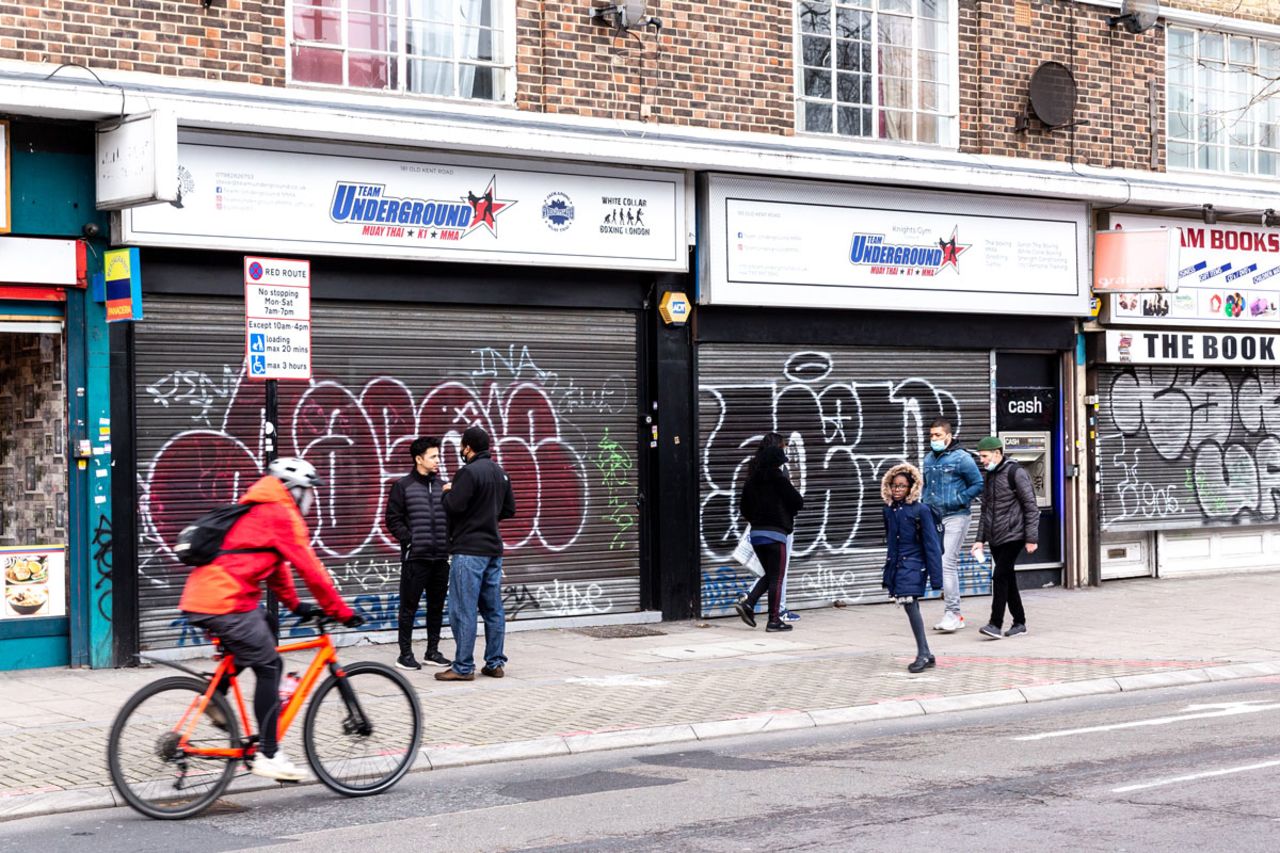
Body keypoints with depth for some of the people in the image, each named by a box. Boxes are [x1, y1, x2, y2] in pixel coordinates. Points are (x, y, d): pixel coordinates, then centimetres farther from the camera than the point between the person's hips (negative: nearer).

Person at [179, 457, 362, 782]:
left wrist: (295, 604, 32)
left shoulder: (256, 510, 24)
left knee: (264, 631, 28)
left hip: (199, 598, 10)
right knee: (269, 667, -1)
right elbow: (311, 570, -8)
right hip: (226, 604, -10)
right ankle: (268, 756, 1)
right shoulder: (282, 516, -6)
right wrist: (342, 612, -2)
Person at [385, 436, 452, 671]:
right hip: (415, 557, -5)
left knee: (437, 606, 10)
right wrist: (410, 540, -12)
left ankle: (433, 651, 19)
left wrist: (449, 542, 3)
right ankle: (405, 654, 6)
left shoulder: (441, 486, 11)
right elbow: (393, 519, -4)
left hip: (440, 557, 5)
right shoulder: (403, 486, -2)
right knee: (409, 607, 0)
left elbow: (451, 516, 16)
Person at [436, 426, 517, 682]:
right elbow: (509, 509, 20)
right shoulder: (500, 473, 13)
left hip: (469, 550, -8)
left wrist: (449, 491, 0)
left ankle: (463, 667, -4)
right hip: (493, 549, 8)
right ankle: (495, 663, 14)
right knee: (493, 609, 11)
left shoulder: (469, 472, -14)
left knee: (463, 610, -5)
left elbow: (453, 506, -19)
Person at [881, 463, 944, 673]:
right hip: (896, 565, 6)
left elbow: (931, 545, -9)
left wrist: (936, 577, -12)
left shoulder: (921, 510, -9)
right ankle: (926, 655, 15)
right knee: (911, 608, 8)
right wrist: (888, 572, 20)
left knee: (910, 603, -20)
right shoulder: (889, 510, 7)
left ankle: (923, 654, -16)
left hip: (913, 565, -6)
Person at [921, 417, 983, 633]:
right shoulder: (929, 459, 13)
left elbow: (978, 484, -6)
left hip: (956, 517, -7)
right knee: (940, 564, 9)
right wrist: (927, 504, 10)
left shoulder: (961, 458, -8)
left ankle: (952, 613, -11)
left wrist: (958, 500, -13)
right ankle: (955, 615, 18)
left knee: (948, 563, -14)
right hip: (935, 518, 7)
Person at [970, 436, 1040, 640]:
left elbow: (1031, 507, -11)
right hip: (995, 538, 8)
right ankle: (1019, 622, 17)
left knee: (1000, 576, -14)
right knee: (1007, 579, 9)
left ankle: (995, 624, -15)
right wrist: (980, 539, 13)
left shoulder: (1016, 473, -10)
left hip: (1013, 536, -8)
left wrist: (1031, 538, -13)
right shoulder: (990, 476, 14)